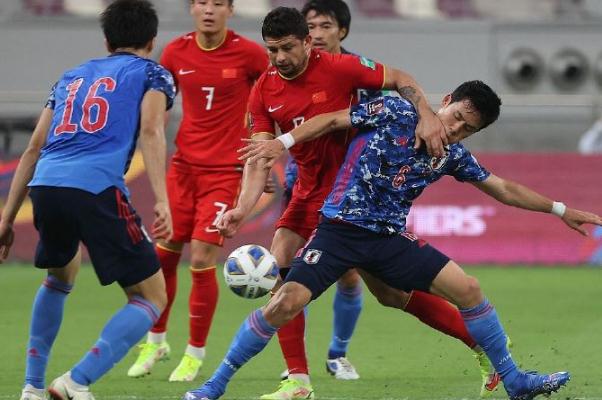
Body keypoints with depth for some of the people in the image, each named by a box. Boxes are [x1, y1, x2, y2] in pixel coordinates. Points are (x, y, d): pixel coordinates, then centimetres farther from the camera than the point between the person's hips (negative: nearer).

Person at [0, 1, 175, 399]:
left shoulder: (72, 77, 31)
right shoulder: (152, 74, 16)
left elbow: (34, 148, 27)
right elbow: (151, 131, -3)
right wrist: (162, 201, -14)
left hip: (45, 186, 6)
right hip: (97, 187, -6)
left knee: (59, 277, 34)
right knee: (151, 297, 4)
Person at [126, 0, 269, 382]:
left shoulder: (249, 53, -10)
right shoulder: (176, 53, 1)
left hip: (225, 168, -4)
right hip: (184, 164, 4)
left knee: (202, 261, -9)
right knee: (164, 254, 5)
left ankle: (195, 354, 8)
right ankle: (156, 341, 26)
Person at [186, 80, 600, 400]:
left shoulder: (453, 155, 7)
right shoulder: (394, 112, -6)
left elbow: (505, 190, 17)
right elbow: (333, 120, -3)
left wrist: (560, 210, 17)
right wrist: (283, 142, -16)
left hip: (391, 238, 5)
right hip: (340, 229, -5)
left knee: (468, 289, -4)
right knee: (286, 303, -20)